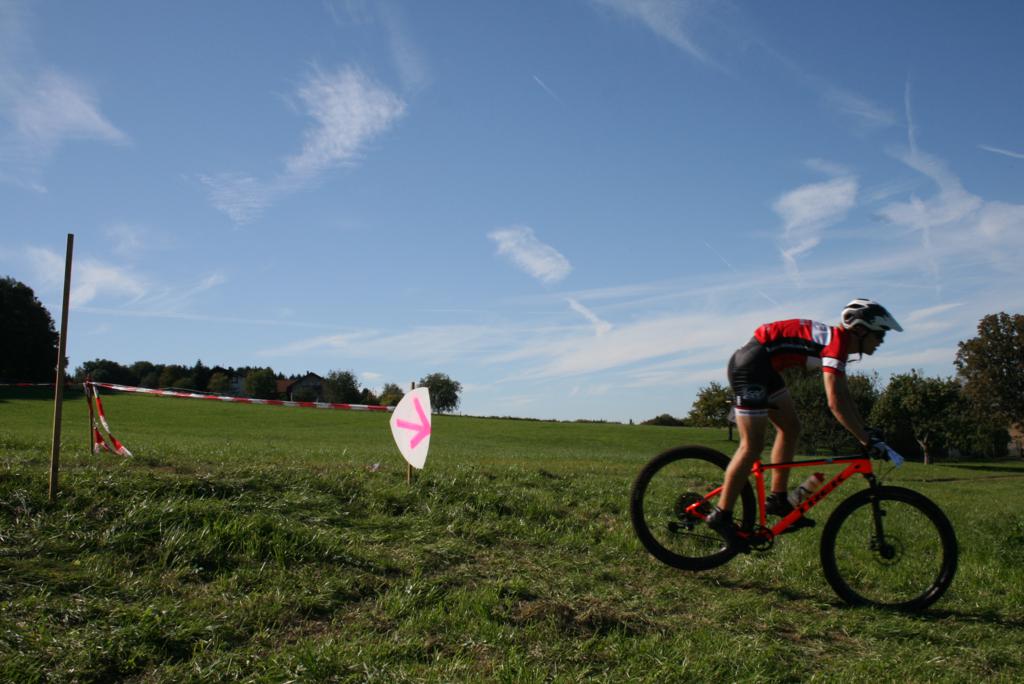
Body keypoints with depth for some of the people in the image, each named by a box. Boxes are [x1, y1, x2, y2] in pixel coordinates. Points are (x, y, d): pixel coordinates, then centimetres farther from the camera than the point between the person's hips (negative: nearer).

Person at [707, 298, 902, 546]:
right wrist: (866, 440, -16)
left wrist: (865, 430, 18)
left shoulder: (837, 339, 14)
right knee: (752, 445, -9)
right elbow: (836, 403, -23)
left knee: (790, 428, 14)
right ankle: (721, 515, -3)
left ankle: (777, 500, 21)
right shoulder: (836, 342, -16)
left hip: (765, 367, 11)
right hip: (750, 364, -11)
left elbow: (844, 394, 21)